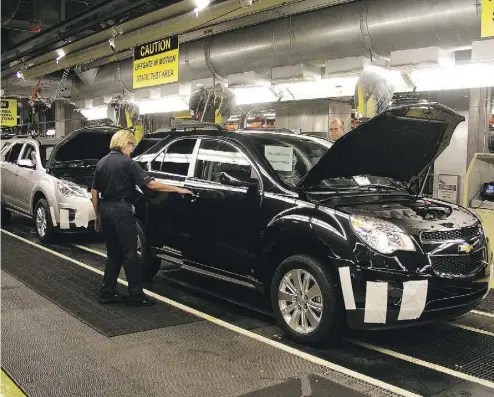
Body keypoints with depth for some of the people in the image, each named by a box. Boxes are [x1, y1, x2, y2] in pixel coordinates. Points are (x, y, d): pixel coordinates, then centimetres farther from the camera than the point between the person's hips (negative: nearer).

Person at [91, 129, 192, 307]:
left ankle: (107, 292, 18)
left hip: (106, 209, 7)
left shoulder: (102, 162, 12)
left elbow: (94, 192, 13)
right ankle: (136, 295, 3)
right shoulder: (127, 163, -10)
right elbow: (151, 184, -16)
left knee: (113, 253, 15)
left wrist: (98, 215, 20)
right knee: (129, 254, -2)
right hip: (121, 210, -7)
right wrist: (177, 189, -10)